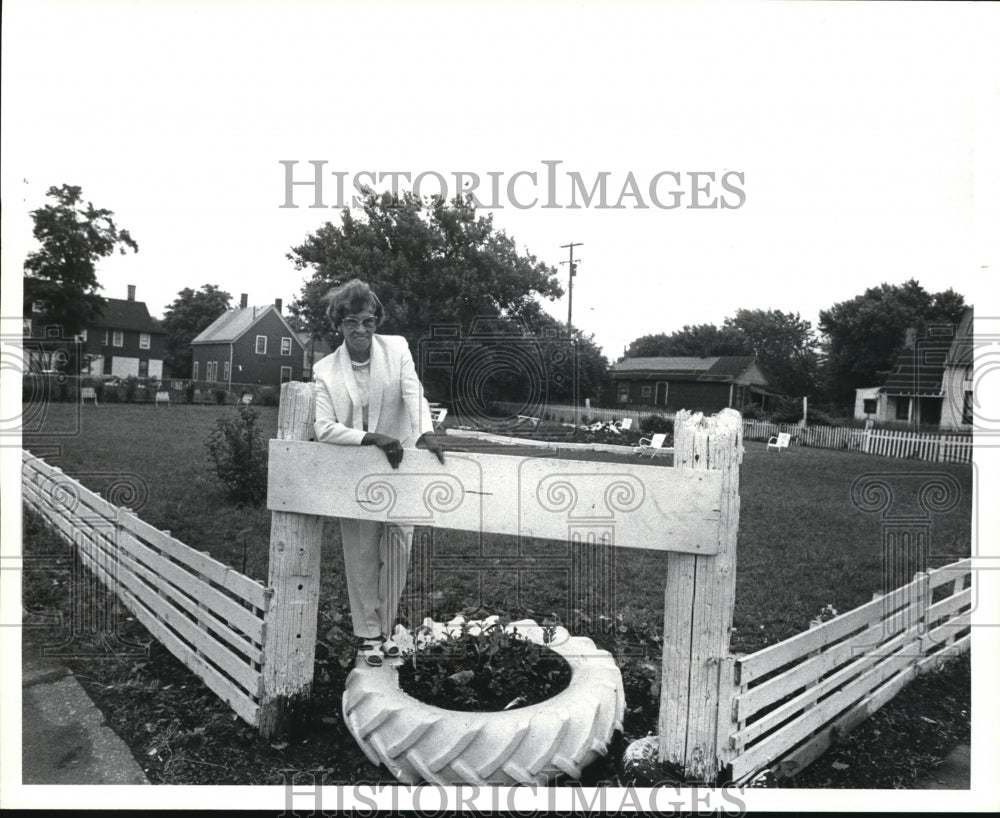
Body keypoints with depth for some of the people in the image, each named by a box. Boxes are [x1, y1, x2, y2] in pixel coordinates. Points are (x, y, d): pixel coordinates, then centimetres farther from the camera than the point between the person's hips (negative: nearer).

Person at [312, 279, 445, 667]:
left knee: (397, 552, 8)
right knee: (362, 556, 6)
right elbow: (323, 428, -11)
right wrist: (371, 437, -25)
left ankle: (384, 628, 27)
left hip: (399, 467, 1)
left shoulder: (397, 348, -1)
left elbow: (413, 394, -13)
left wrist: (425, 433, -32)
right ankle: (367, 634, 23)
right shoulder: (325, 369, -4)